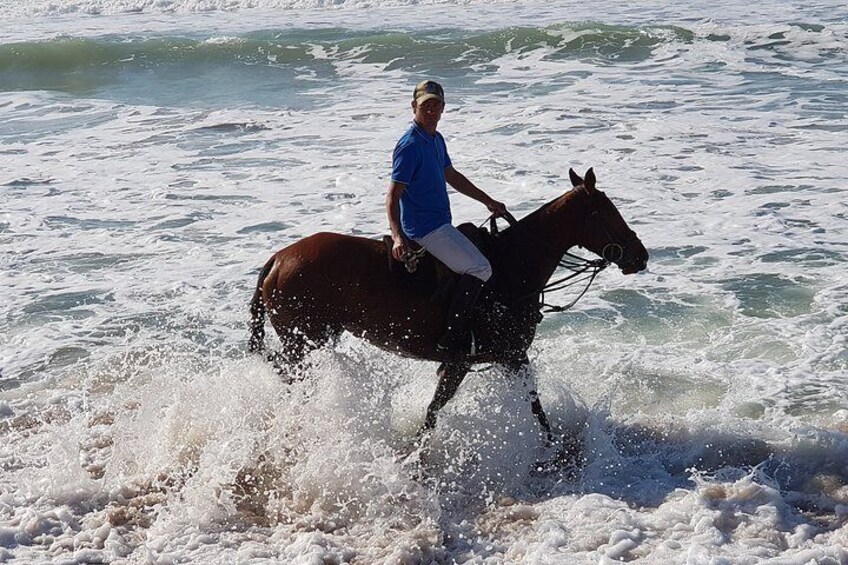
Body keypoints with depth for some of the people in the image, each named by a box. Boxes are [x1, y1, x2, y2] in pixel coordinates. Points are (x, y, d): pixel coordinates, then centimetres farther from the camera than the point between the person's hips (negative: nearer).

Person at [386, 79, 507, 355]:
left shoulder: (437, 140, 13)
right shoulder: (409, 146, -17)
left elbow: (452, 176, 28)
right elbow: (393, 196, -22)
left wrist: (488, 201, 28)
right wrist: (398, 237, -35)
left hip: (441, 225, 11)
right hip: (425, 228, -11)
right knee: (479, 268, -19)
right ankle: (452, 339, -17)